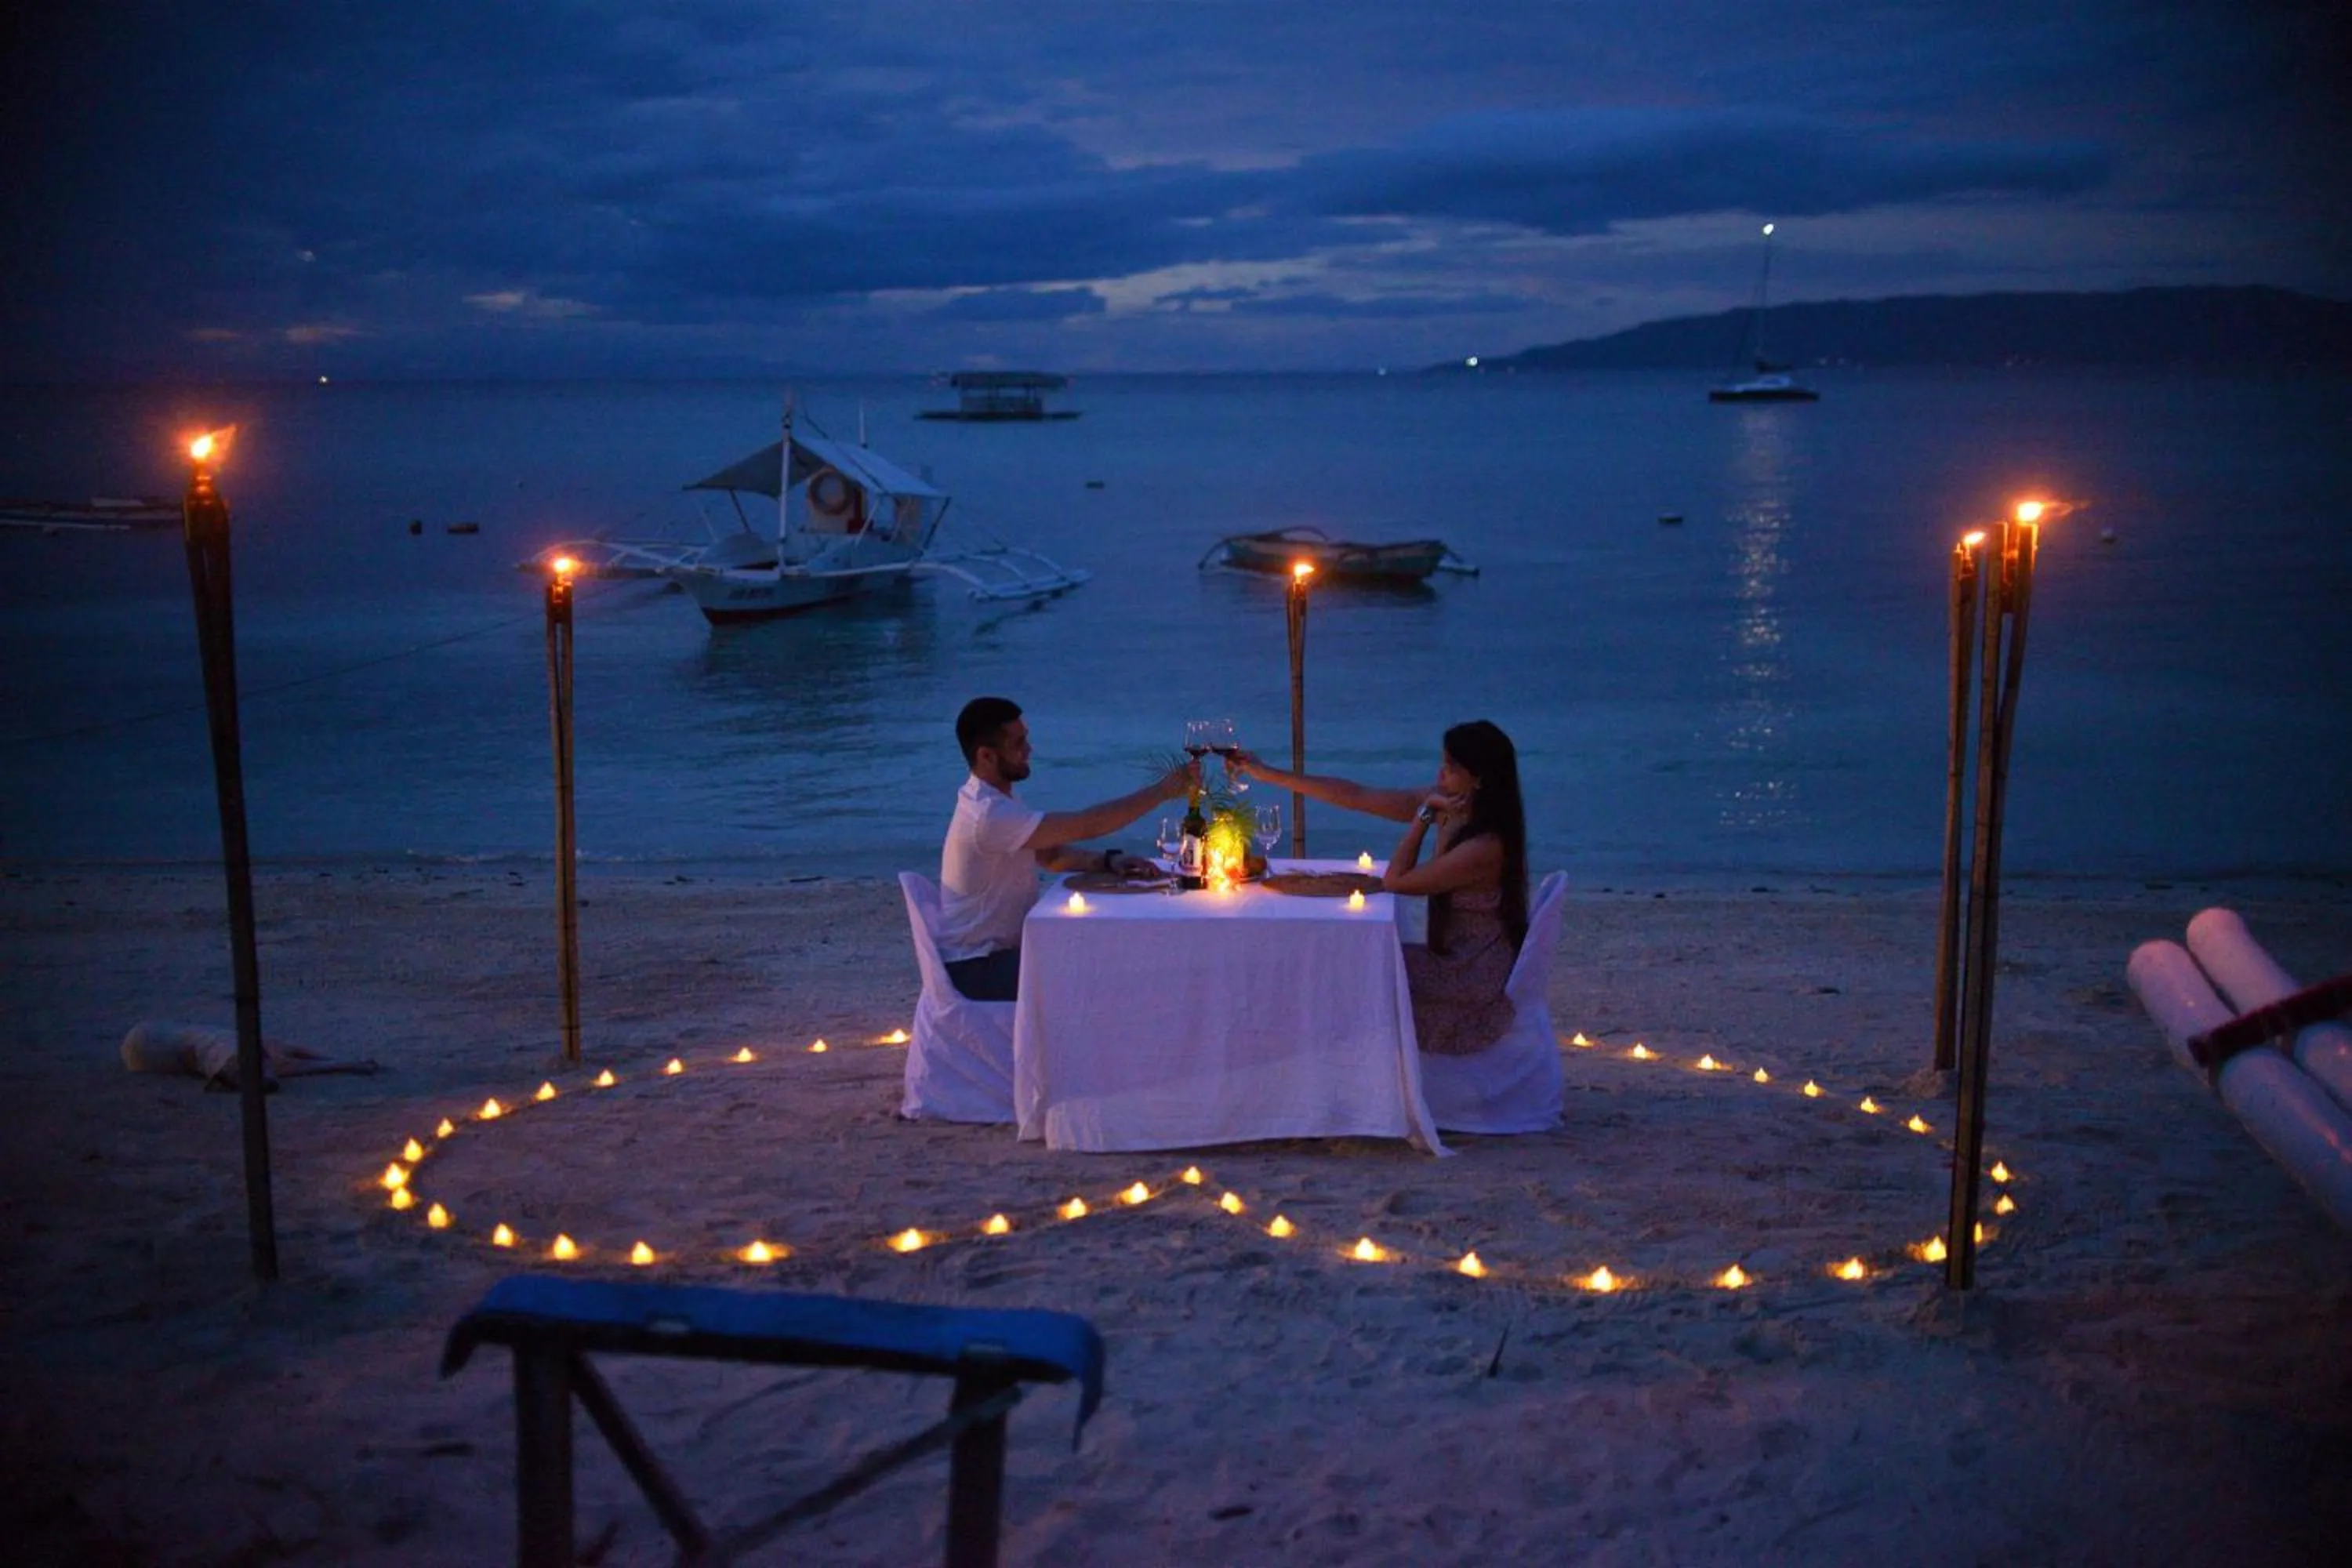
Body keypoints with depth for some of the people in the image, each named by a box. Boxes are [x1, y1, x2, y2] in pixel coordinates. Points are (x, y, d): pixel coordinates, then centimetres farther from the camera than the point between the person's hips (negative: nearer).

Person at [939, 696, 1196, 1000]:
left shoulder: (994, 802, 9)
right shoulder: (989, 815, -25)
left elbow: (1049, 854, 13)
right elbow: (1085, 825, -27)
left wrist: (1109, 860, -6)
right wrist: (1162, 790, -22)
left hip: (1000, 951, 10)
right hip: (975, 968, -10)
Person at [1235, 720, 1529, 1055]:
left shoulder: (1486, 846, -27)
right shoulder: (1447, 807, -2)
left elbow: (1395, 881, -19)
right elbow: (1357, 796, 1)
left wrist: (1424, 814, -18)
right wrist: (1268, 774, 2)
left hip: (1476, 984, -8)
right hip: (1456, 959, 8)